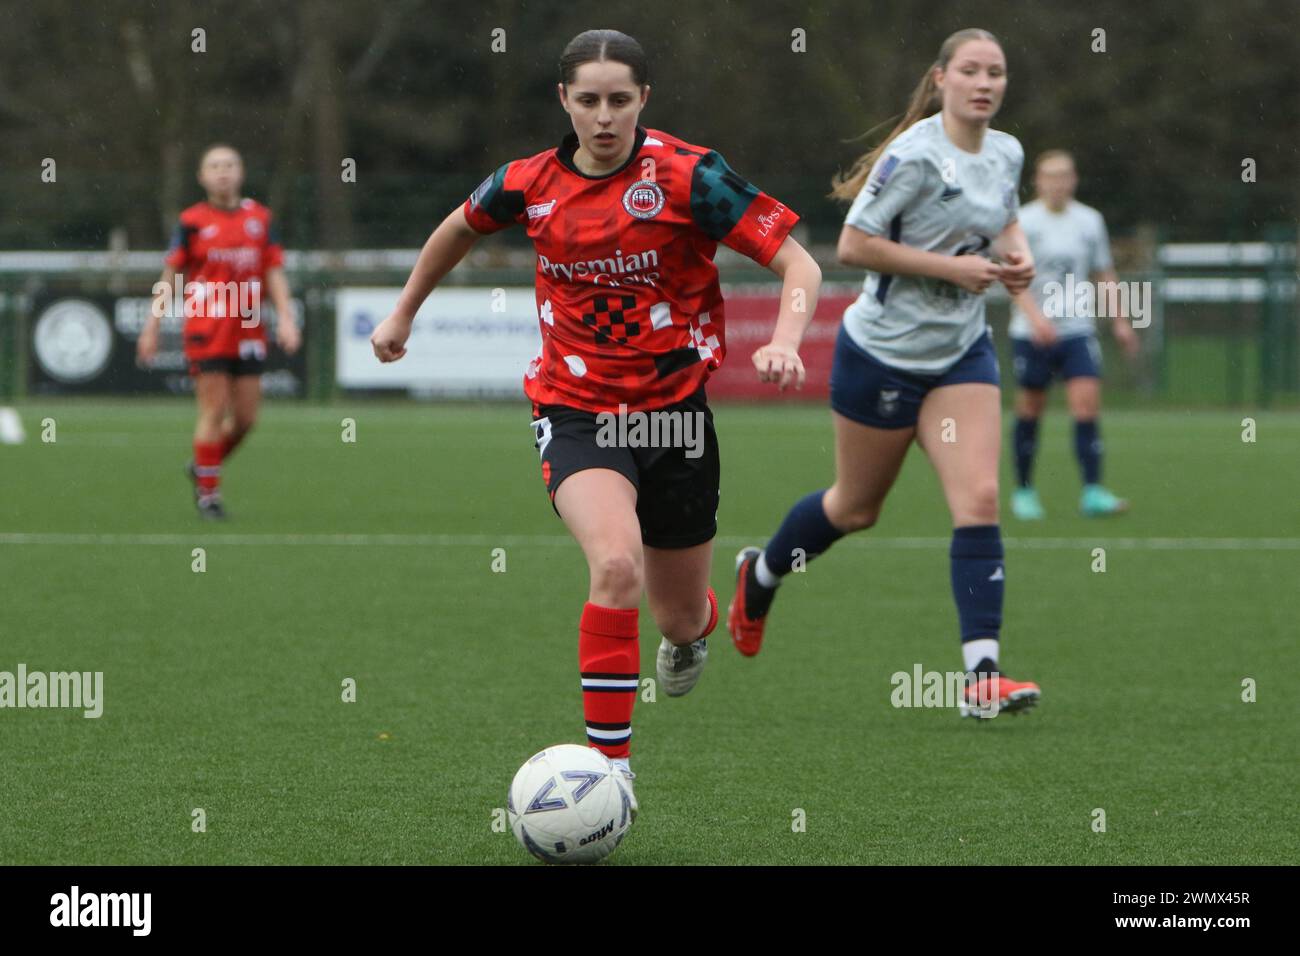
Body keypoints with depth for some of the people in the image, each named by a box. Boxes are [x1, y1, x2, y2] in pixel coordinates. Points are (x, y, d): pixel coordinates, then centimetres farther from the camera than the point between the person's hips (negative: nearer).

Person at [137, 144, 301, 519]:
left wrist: (286, 318, -3)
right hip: (205, 330, -4)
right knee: (214, 410, -8)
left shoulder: (259, 218, 9)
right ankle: (208, 493, 3)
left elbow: (274, 273, 10)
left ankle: (202, 468, 27)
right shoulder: (192, 221, 1)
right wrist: (151, 328, 4)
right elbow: (170, 277, 5)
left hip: (248, 329, 4)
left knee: (246, 417, 3)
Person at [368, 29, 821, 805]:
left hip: (673, 407, 0)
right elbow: (461, 229, 22)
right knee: (617, 565, -29)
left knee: (680, 617, 12)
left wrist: (785, 342, -30)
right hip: (575, 412, 0)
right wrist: (405, 312, 30)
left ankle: (697, 628, 53)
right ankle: (611, 761, -22)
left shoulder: (687, 175, -11)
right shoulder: (530, 184, -2)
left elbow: (798, 265, -12)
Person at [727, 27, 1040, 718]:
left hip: (962, 351, 5)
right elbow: (852, 245, -21)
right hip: (882, 351, -5)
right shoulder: (914, 155, -20)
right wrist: (950, 267, -23)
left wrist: (1014, 253, 1)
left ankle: (983, 675, -16)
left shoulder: (1007, 155, 2)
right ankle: (759, 575, 43)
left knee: (978, 499, -12)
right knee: (856, 507, 12)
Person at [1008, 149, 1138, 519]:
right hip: (1032, 333, -2)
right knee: (1029, 413, 4)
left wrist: (1120, 321, 17)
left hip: (1078, 329, 2)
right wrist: (1035, 316, -29)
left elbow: (1104, 273, 18)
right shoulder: (1023, 222, -5)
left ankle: (1092, 492, -16)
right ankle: (1024, 492, 19)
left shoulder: (1090, 221, 7)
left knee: (1087, 404, -12)